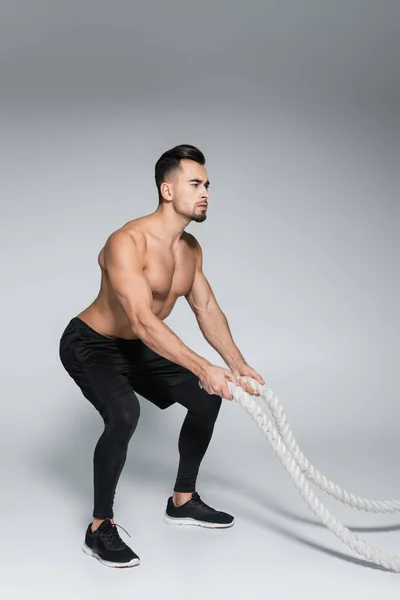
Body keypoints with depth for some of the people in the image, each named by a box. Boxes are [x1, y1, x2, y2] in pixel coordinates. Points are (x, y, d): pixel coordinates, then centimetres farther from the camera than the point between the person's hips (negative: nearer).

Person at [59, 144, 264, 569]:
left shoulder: (191, 248, -3)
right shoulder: (128, 242, -31)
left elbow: (208, 310, 2)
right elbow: (143, 322, -39)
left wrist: (238, 365, -8)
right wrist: (203, 368, -44)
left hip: (135, 348, 9)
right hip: (88, 344, -9)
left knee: (206, 399, 7)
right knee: (124, 413, -34)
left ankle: (182, 502, 22)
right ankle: (100, 529, -15)